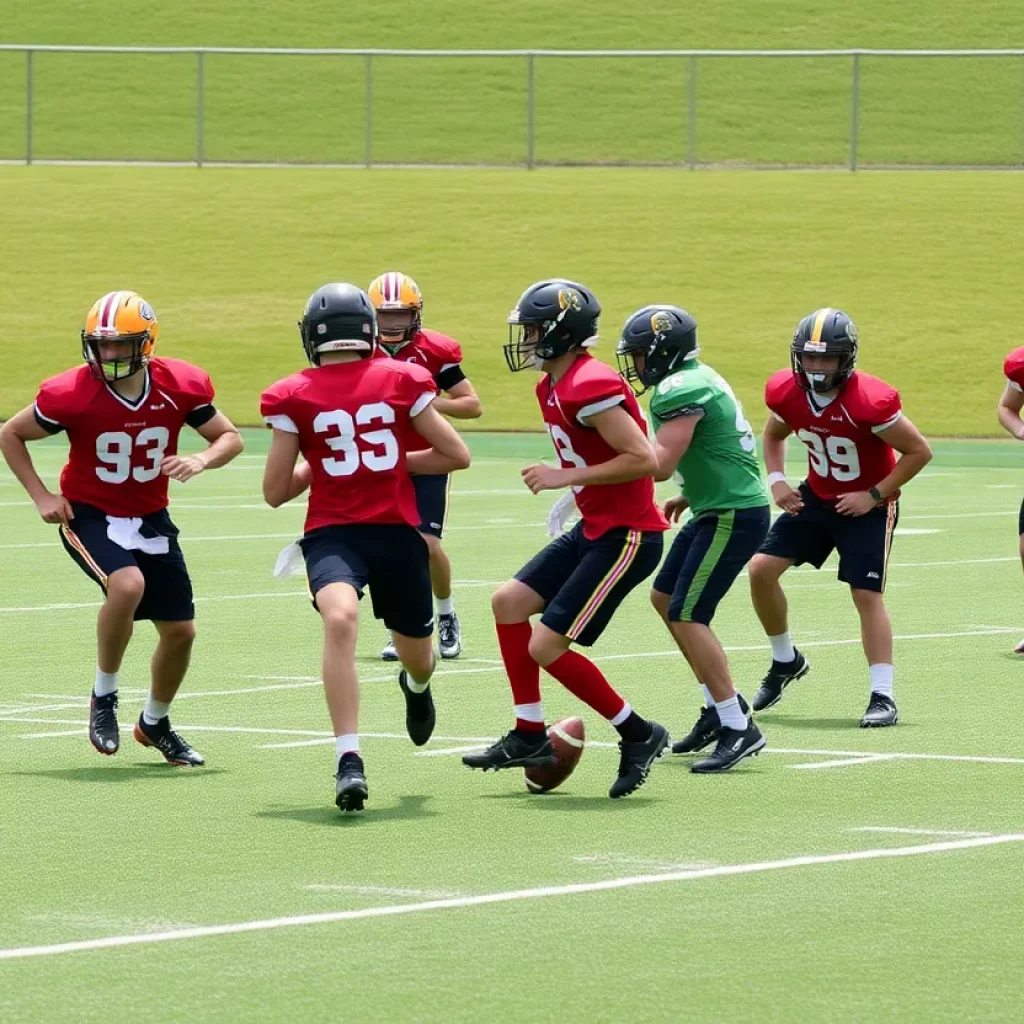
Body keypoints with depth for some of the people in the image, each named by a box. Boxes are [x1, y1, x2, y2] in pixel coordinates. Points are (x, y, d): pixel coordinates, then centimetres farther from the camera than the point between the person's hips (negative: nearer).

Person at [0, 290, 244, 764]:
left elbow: (230, 437, 0)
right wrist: (42, 496, -11)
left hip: (150, 519, 4)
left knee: (180, 630, 6)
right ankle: (103, 697, -12)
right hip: (89, 516, -4)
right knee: (128, 584, -34)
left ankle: (155, 723, 34)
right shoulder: (71, 394, -20)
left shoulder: (181, 386, -13)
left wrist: (201, 460, -21)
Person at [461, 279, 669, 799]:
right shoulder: (554, 387, 10)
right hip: (593, 530, 10)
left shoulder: (588, 387, -22)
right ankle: (530, 735, 18)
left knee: (546, 647, -9)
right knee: (509, 602, 11)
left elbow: (643, 459, -25)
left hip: (626, 537, -10)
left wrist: (567, 477, -21)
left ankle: (639, 735, 5)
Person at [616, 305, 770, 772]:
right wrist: (688, 497, 19)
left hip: (733, 516, -11)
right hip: (719, 510, 11)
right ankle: (721, 706, 21)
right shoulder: (696, 380, 13)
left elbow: (659, 465, -25)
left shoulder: (681, 391, -18)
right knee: (665, 598, 16)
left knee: (687, 616, -11)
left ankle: (739, 728, -10)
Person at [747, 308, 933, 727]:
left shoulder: (870, 401, -29)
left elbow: (919, 451, -19)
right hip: (817, 497, 6)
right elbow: (774, 434, 12)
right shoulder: (787, 392, -12)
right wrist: (776, 480, -4)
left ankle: (882, 696, -8)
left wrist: (874, 496, -20)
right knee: (761, 569, -1)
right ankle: (786, 661, 20)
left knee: (866, 595, -13)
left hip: (868, 505, -6)